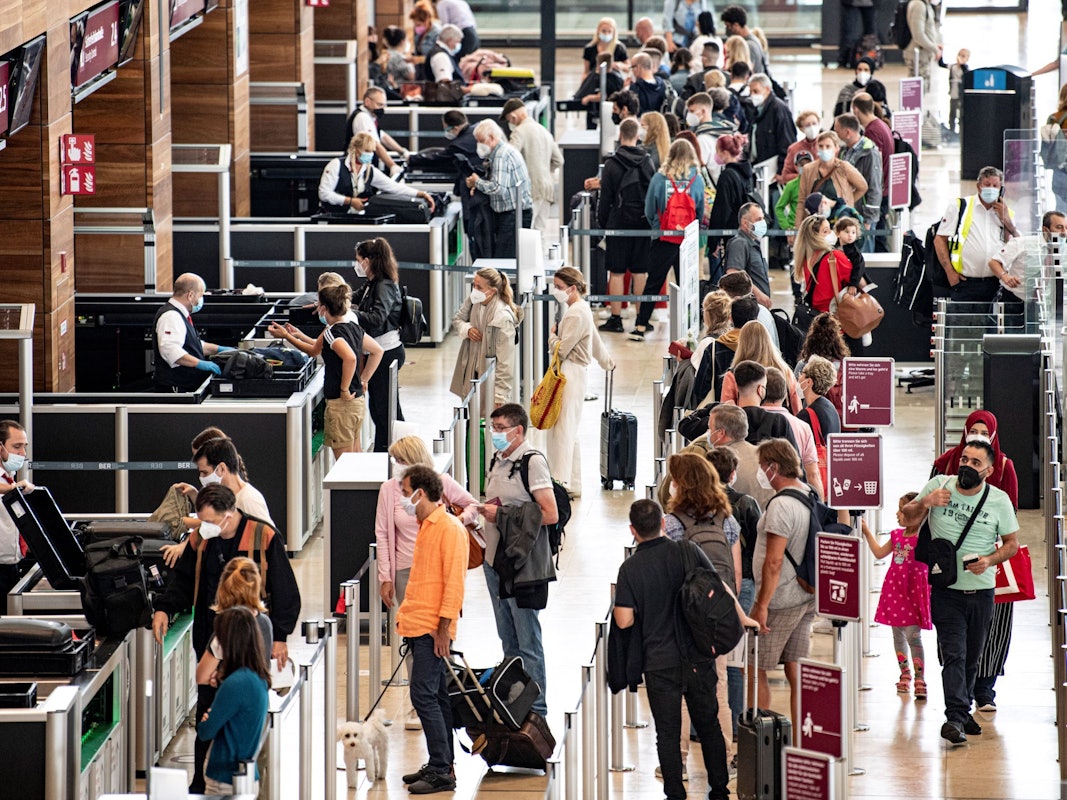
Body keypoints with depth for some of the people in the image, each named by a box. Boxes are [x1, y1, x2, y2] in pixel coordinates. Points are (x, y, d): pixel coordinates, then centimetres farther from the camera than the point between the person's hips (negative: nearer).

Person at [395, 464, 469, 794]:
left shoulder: (450, 529, -13)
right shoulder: (425, 526, 16)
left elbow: (454, 581, -17)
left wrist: (443, 627, -20)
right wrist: (406, 613, 18)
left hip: (433, 630, -10)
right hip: (418, 626, 10)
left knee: (424, 695, -13)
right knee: (435, 697, 13)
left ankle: (442, 772, -11)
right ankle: (441, 766, 18)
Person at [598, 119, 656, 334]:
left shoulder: (612, 164, -9)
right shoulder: (648, 162, 2)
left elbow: (606, 198, -7)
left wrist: (602, 222, 3)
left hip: (619, 223, -4)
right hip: (642, 223, 4)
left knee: (617, 272, 0)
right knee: (639, 272, 8)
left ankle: (616, 318, 0)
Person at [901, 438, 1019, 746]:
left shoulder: (999, 500, 1)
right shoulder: (939, 486, -1)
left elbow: (1012, 543, 7)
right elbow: (908, 519, 7)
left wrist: (990, 560, -13)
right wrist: (925, 503, -14)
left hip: (982, 591, 2)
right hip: (946, 590, -2)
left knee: (972, 658, 11)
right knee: (954, 655, -14)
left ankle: (963, 711, 26)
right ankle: (955, 717, -22)